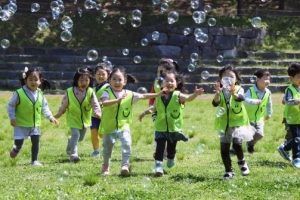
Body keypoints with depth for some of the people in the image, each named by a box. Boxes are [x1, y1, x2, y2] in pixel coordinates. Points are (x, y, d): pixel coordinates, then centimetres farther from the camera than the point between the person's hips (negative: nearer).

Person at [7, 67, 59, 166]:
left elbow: (44, 107, 9)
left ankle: (34, 160, 12)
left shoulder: (40, 94, -1)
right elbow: (11, 106, -9)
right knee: (19, 142, -5)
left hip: (35, 124, 4)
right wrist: (12, 118, -17)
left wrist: (50, 117, -1)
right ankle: (16, 149, 32)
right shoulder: (19, 93, -16)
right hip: (21, 124, -4)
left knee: (36, 141, -1)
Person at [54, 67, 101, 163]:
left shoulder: (90, 92, -11)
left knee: (81, 137, 18)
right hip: (73, 118, -3)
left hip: (85, 119, 3)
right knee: (75, 134, -20)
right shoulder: (69, 92, -13)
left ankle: (70, 142, 50)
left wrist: (98, 113, -33)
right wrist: (59, 114, -5)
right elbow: (64, 104, -2)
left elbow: (95, 104, -17)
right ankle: (73, 154, -15)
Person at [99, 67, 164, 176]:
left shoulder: (129, 94, 0)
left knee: (127, 144, -23)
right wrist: (118, 100, -38)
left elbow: (144, 96, 6)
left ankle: (125, 165, -18)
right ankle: (105, 166, 37)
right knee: (107, 147, 13)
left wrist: (158, 94, 0)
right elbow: (104, 103, -28)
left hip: (123, 126, 1)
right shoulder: (107, 92, -9)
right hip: (109, 126, -1)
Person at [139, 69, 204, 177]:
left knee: (171, 148, 16)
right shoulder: (159, 96, -2)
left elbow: (188, 98, -30)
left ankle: (171, 159, 45)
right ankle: (158, 166, -10)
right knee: (160, 147, -11)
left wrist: (195, 94, -49)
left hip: (174, 128, -1)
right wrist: (145, 113, 24)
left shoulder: (177, 95, -11)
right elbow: (155, 107, 17)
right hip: (161, 127, 1)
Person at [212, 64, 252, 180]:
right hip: (224, 123, 3)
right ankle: (228, 171, 18)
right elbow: (215, 103, -17)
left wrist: (233, 94, -51)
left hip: (238, 122, -3)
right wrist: (217, 93, -37)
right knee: (224, 148, 4)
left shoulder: (238, 89, -7)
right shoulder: (221, 92, -2)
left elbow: (241, 98, -29)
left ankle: (241, 162, 9)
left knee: (236, 143, -20)